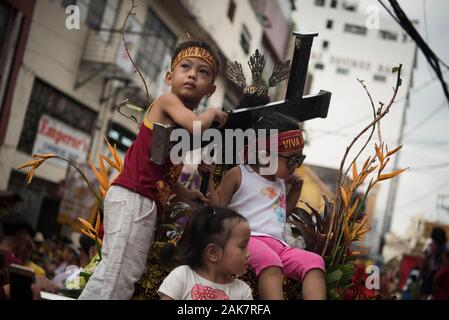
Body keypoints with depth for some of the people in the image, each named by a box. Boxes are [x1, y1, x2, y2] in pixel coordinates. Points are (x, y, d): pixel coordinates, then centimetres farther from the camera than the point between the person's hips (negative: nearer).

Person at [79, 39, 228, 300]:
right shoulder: (167, 100, -2)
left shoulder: (186, 124, 22)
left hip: (150, 203, 9)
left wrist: (184, 194, 14)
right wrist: (213, 113, -1)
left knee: (129, 274, 7)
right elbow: (197, 126, -21)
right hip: (133, 198, -9)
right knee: (118, 274, -15)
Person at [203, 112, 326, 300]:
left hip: (278, 244, 7)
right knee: (269, 261, -40)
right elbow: (217, 204, 5)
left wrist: (296, 189, 26)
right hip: (248, 239, -6)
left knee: (314, 262, -19)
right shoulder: (239, 174, 6)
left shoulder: (280, 181, 25)